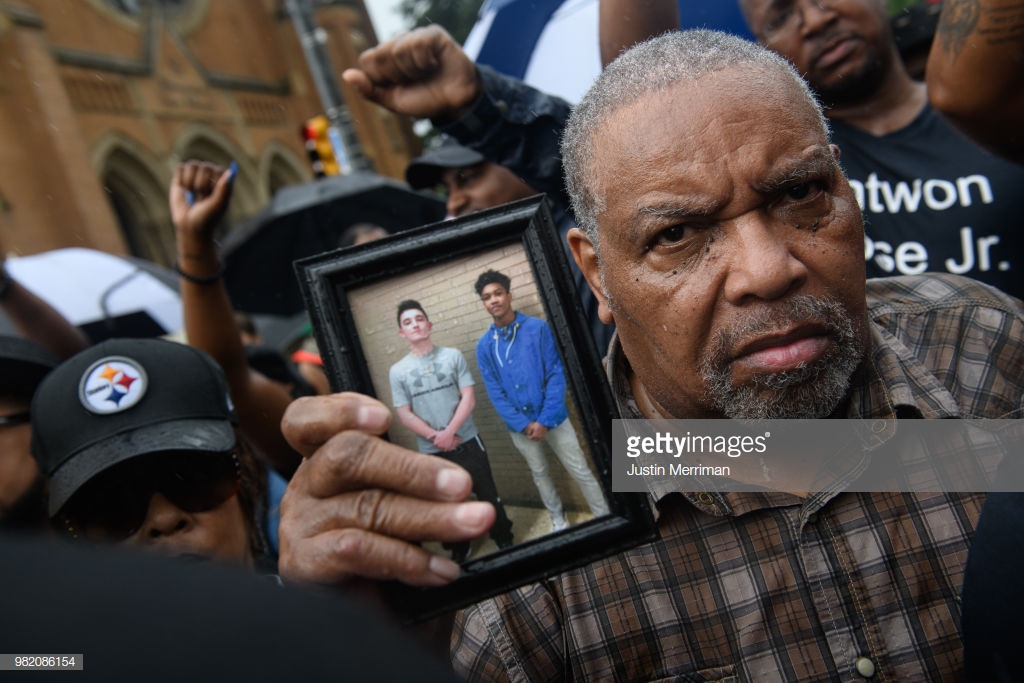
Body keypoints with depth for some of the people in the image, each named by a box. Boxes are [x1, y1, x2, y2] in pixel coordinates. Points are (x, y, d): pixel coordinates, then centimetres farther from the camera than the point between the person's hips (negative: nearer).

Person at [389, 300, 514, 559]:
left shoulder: (453, 356, -2)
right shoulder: (397, 371, -1)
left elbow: (469, 398, -6)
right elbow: (404, 414, -4)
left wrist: (449, 432, -17)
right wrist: (435, 437, -14)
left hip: (467, 442, 0)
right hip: (432, 451, 1)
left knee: (488, 495, 9)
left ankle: (504, 540, 28)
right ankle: (459, 547, 34)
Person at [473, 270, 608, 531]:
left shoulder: (538, 329, -9)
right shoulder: (484, 346, -3)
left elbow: (556, 374, -10)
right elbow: (495, 392, -3)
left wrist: (545, 420, -17)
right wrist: (524, 424, -13)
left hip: (553, 418, -2)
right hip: (520, 425, 2)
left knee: (580, 470, 4)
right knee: (539, 474, 18)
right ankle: (558, 518, 38)